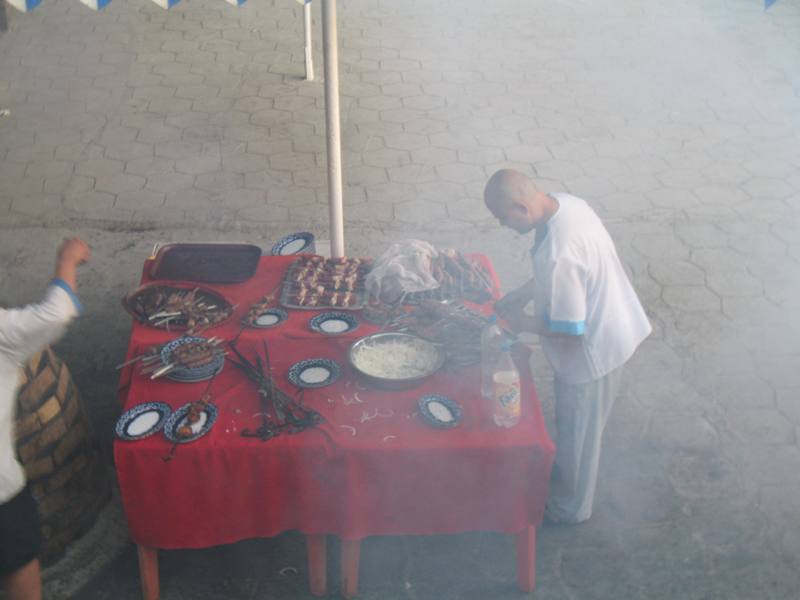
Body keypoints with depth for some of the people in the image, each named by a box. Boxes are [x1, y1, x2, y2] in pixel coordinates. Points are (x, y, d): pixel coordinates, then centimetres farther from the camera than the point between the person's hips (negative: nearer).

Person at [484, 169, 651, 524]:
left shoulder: (558, 254, -37)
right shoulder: (565, 202, -8)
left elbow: (569, 332, -29)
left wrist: (523, 322, -14)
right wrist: (522, 294, 5)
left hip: (592, 353, -9)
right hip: (612, 330, 9)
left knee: (577, 433, 16)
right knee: (575, 427, 30)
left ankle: (569, 508, 39)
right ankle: (563, 478, 53)